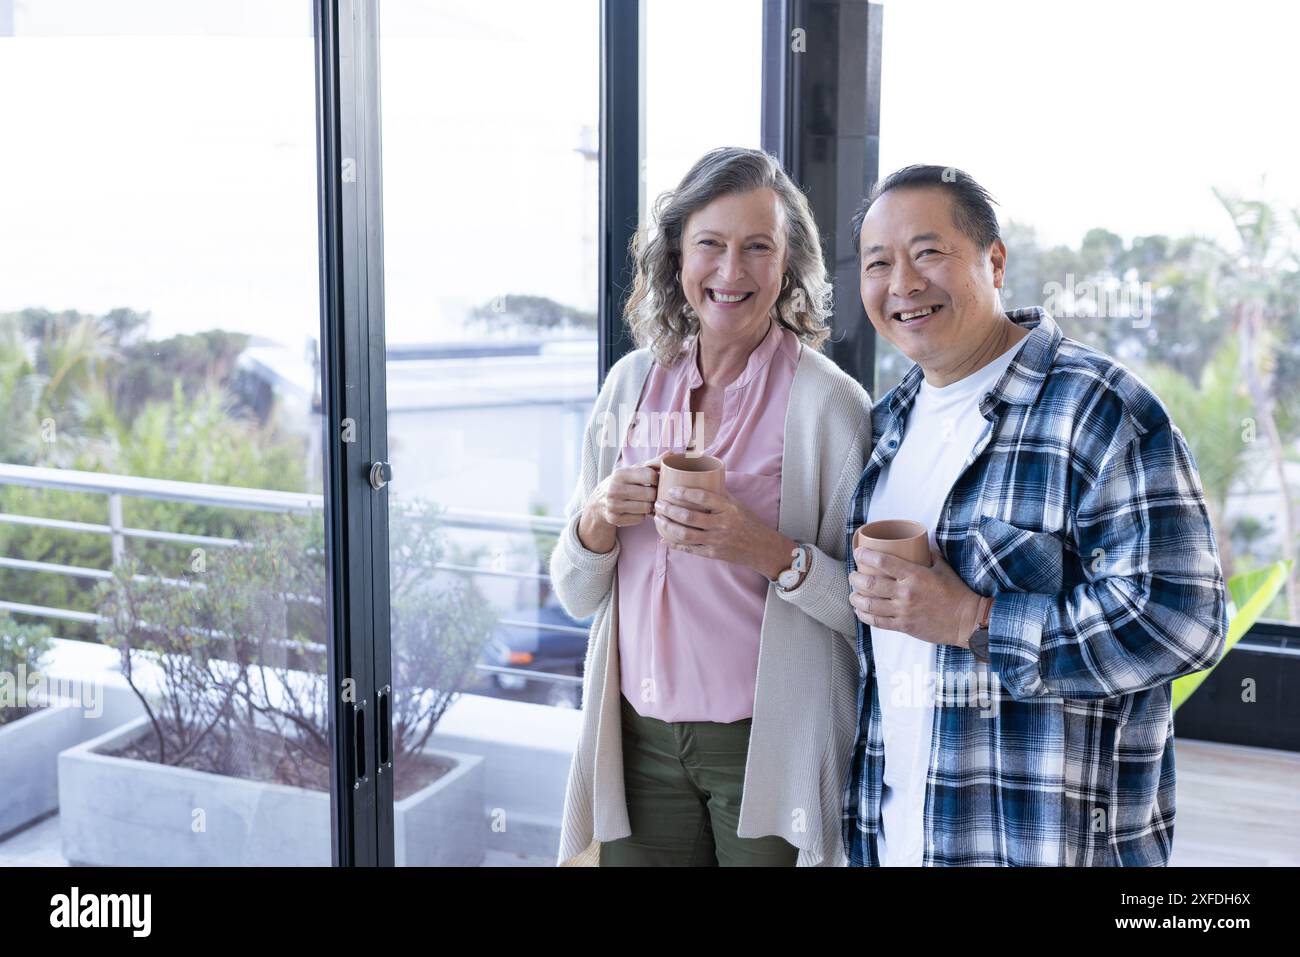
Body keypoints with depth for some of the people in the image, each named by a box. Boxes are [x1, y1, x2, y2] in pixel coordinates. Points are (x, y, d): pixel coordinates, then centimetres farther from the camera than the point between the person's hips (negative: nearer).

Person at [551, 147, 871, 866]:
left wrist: (770, 552, -26)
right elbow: (576, 595, 7)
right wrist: (600, 519, -13)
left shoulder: (829, 402, -11)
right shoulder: (632, 382, 2)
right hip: (641, 739, 4)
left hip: (767, 748, -4)